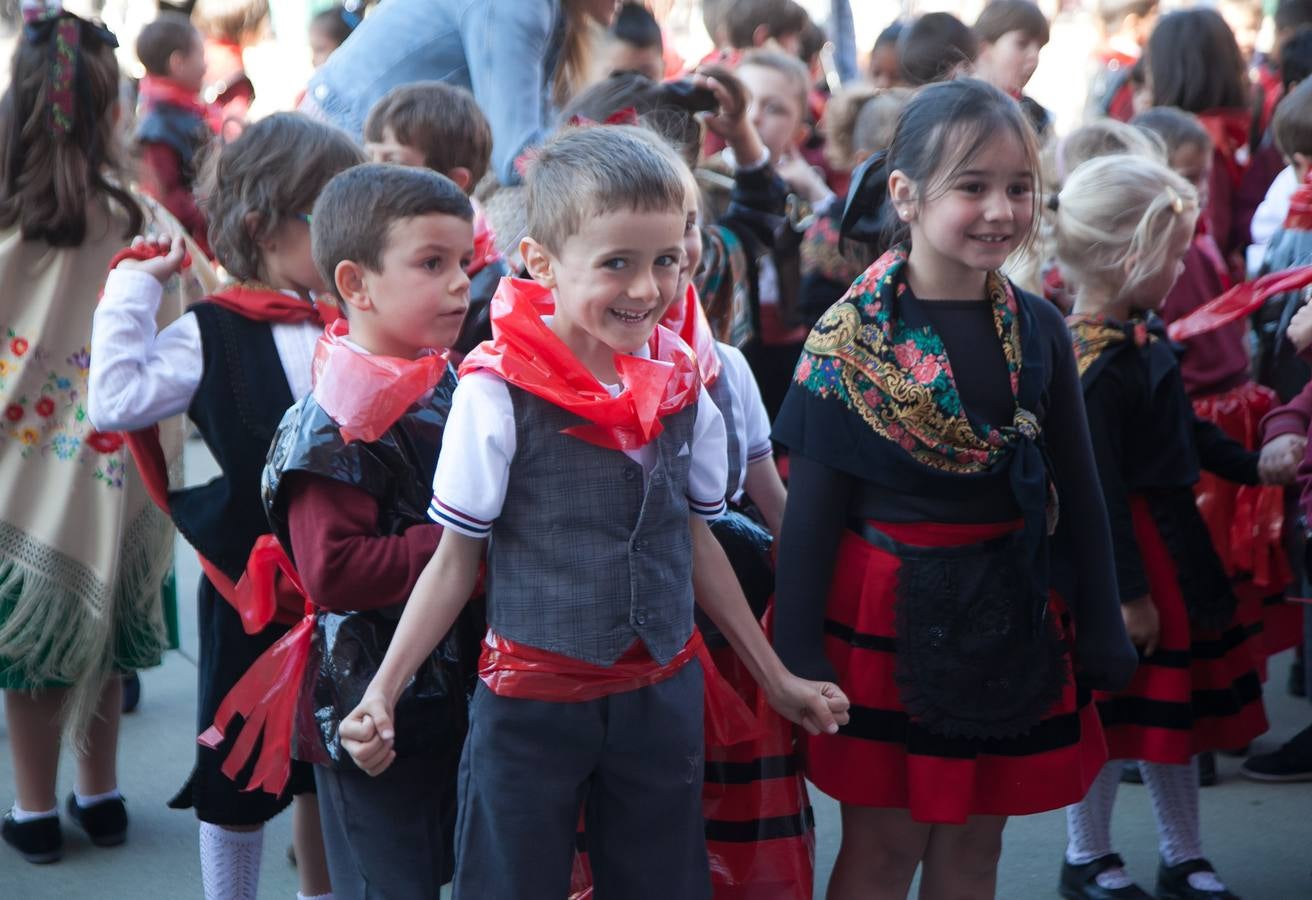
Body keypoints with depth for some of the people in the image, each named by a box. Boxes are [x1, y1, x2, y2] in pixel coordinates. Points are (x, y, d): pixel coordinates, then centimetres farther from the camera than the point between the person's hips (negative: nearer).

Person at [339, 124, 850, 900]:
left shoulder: (683, 382, -1)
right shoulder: (498, 391, -15)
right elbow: (457, 558, -6)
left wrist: (776, 678, 17)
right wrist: (384, 691, -15)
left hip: (663, 692, 4)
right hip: (532, 698, -4)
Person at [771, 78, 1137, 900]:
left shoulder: (1038, 331, 1)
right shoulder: (853, 335, -10)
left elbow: (1079, 493, 7)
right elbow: (813, 507, -9)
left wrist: (1100, 635, 6)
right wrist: (800, 655, -11)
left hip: (1011, 616, 4)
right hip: (888, 614, -4)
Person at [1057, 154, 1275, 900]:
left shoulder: (1138, 335, 4)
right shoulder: (1099, 365, -25)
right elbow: (1099, 488, -23)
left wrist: (1250, 465, 24)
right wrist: (1129, 592, -20)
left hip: (1170, 541, 10)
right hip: (1130, 551, -10)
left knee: (1174, 704, 18)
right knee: (1114, 712, 5)